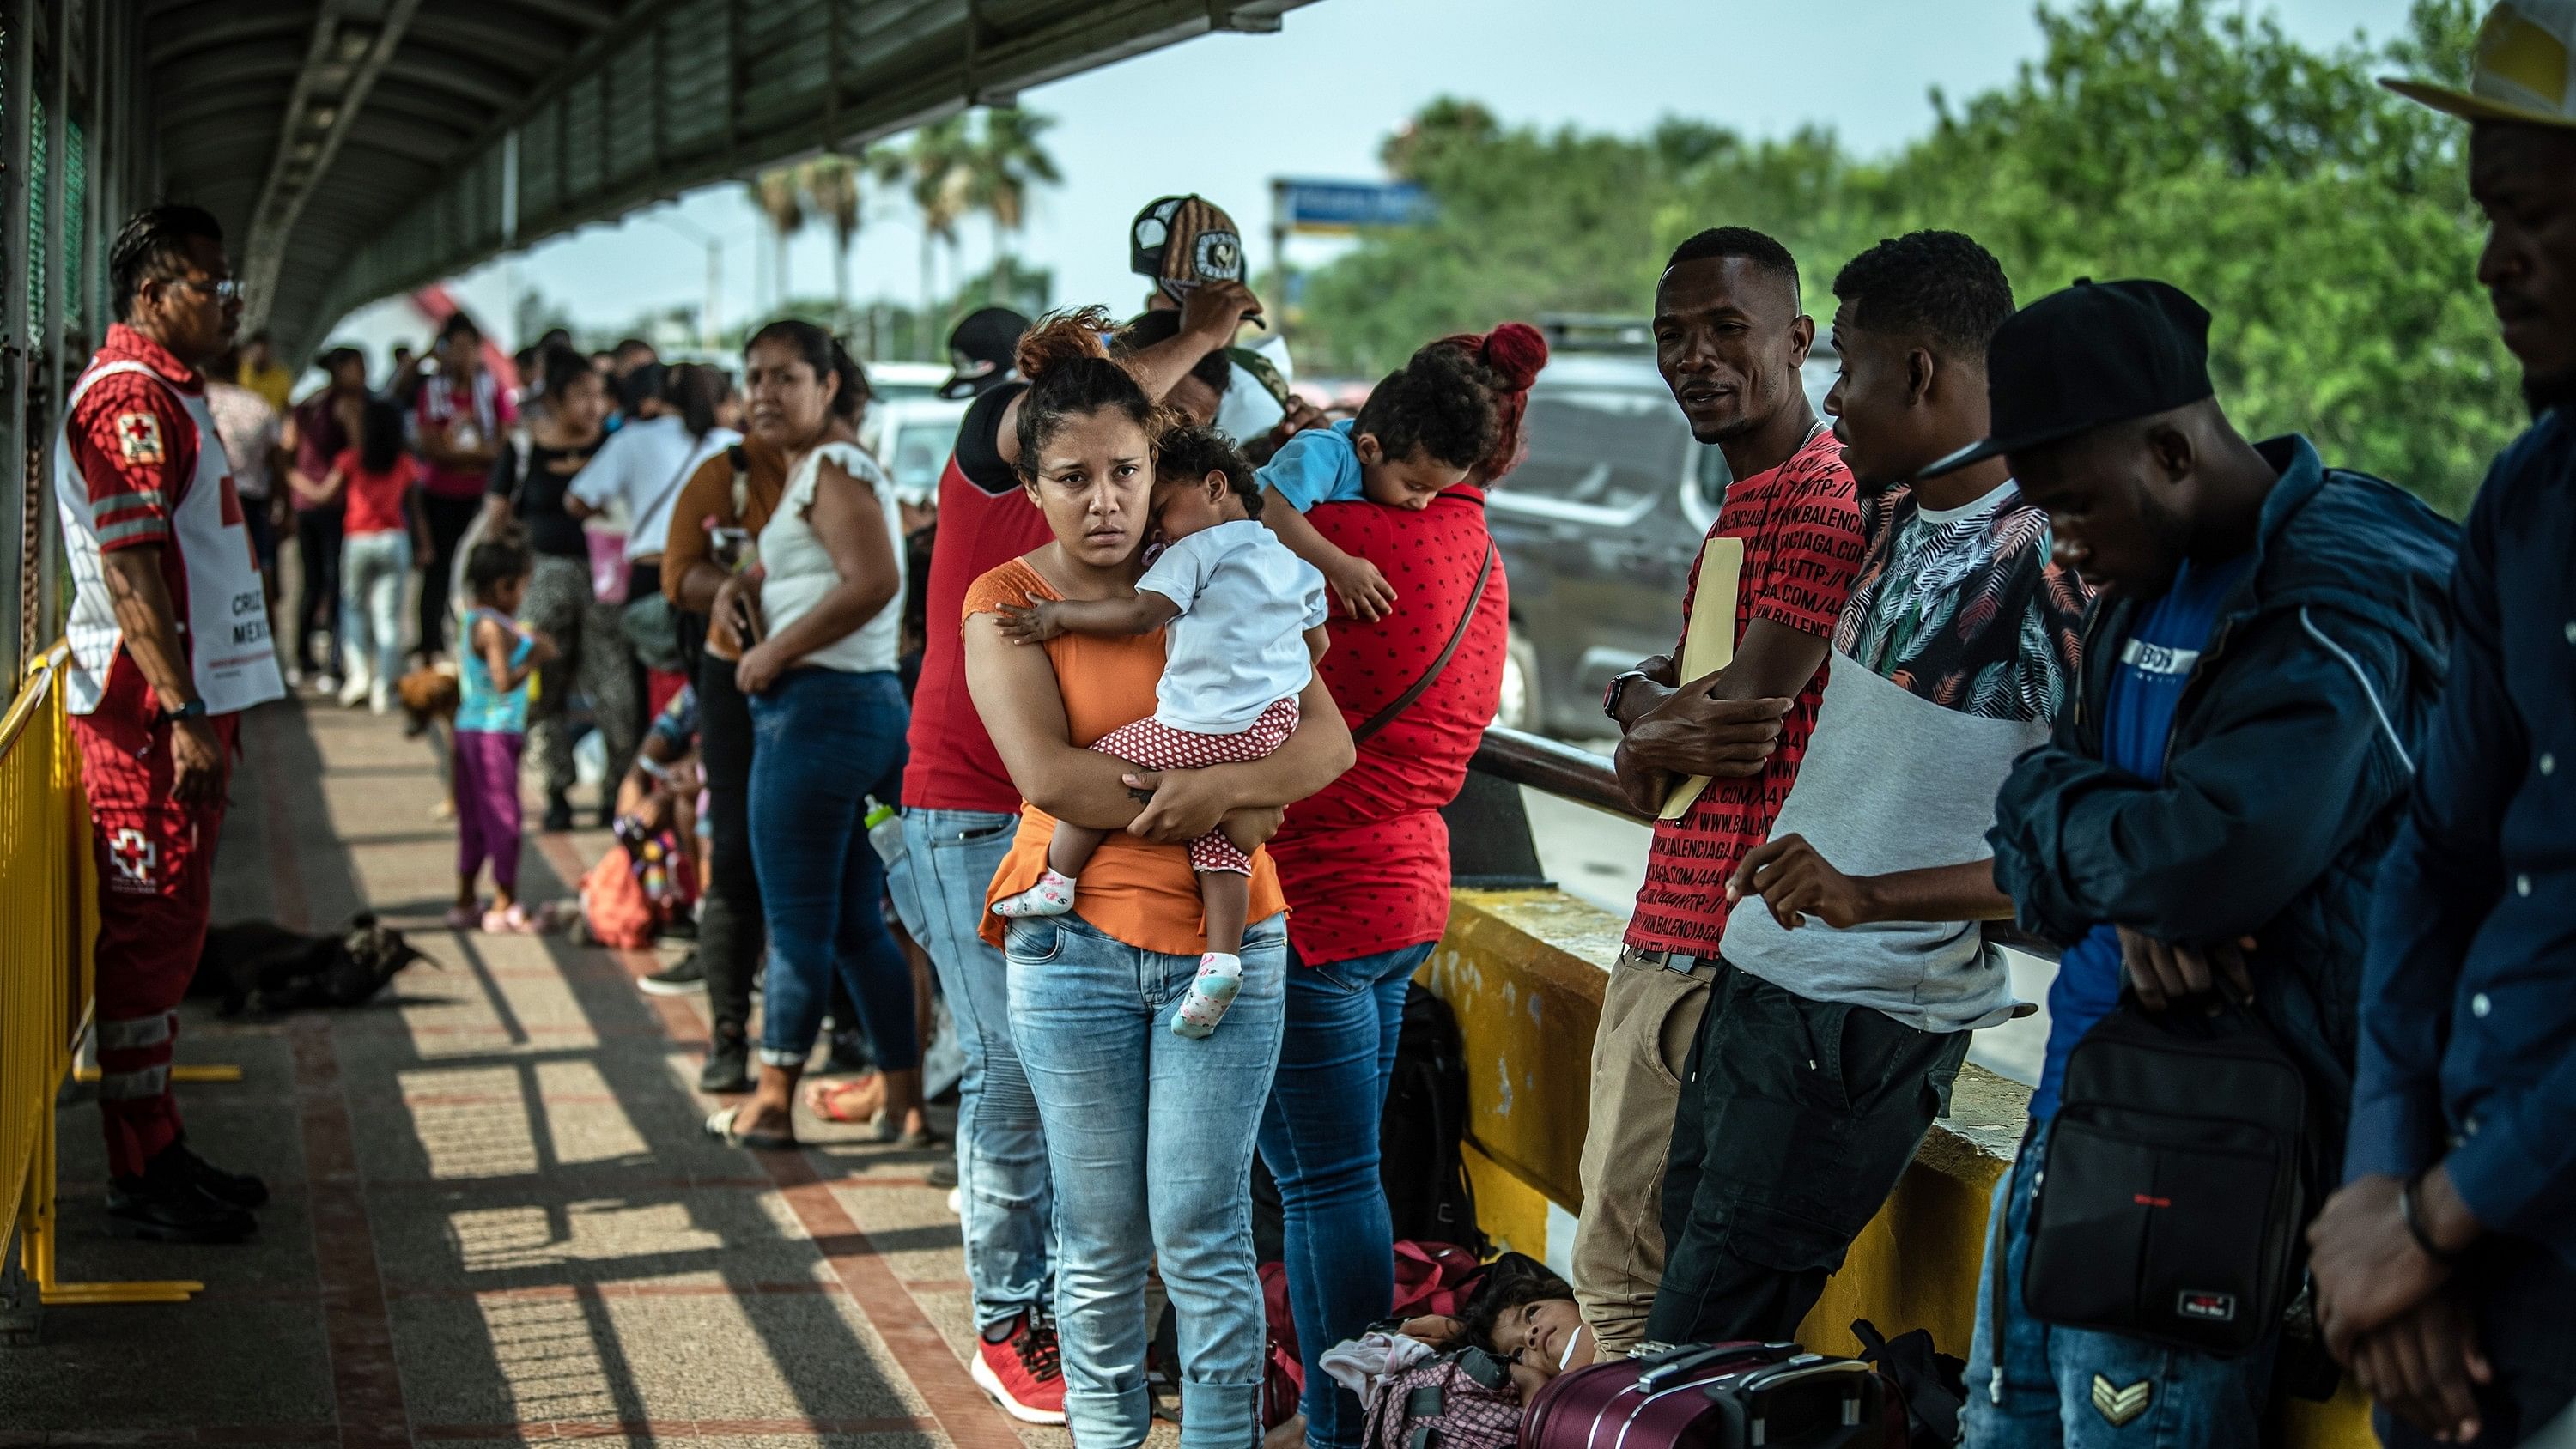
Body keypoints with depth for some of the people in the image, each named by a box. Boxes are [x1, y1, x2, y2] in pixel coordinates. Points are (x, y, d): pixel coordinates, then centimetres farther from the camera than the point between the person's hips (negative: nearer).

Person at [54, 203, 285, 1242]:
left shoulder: (171, 394, 19)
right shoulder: (129, 396, -14)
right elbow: (130, 570, -21)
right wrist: (185, 713, -24)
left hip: (187, 702, 10)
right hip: (152, 713, -10)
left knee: (166, 930, 14)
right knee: (148, 929, -5)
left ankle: (160, 1152, 22)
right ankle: (142, 1179, 0)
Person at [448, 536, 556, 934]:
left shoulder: (472, 621, 13)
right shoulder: (494, 628, -17)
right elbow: (504, 681, -24)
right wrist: (535, 657, -16)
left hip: (469, 728, 10)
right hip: (495, 733, -10)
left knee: (475, 818, 15)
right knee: (503, 816, -4)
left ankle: (465, 902, 21)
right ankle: (503, 905, -1)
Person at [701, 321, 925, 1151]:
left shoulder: (832, 467, -11)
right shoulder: (832, 468, 19)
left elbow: (874, 581, -25)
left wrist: (773, 652, -18)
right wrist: (748, 588, 11)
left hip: (816, 707, -10)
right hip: (875, 707, 10)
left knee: (797, 920, 0)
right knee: (858, 922, 11)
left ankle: (772, 1104, 9)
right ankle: (906, 1105, 13)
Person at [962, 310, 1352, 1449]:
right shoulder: (1005, 603, -1)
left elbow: (1326, 741, -2)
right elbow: (1048, 776, -14)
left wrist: (1222, 786, -21)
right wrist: (1206, 811, -15)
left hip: (1224, 945, 1)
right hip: (1075, 945, 0)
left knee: (1201, 1232, -2)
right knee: (1100, 1240, 6)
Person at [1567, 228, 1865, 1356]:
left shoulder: (1826, 496, -14)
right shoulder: (1741, 502, 20)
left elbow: (1744, 711, -18)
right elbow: (1671, 683, 19)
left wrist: (1645, 722, 2)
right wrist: (1649, 705, -5)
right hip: (1662, 943, 11)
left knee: (1694, 1292, -5)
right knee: (1616, 1270, 17)